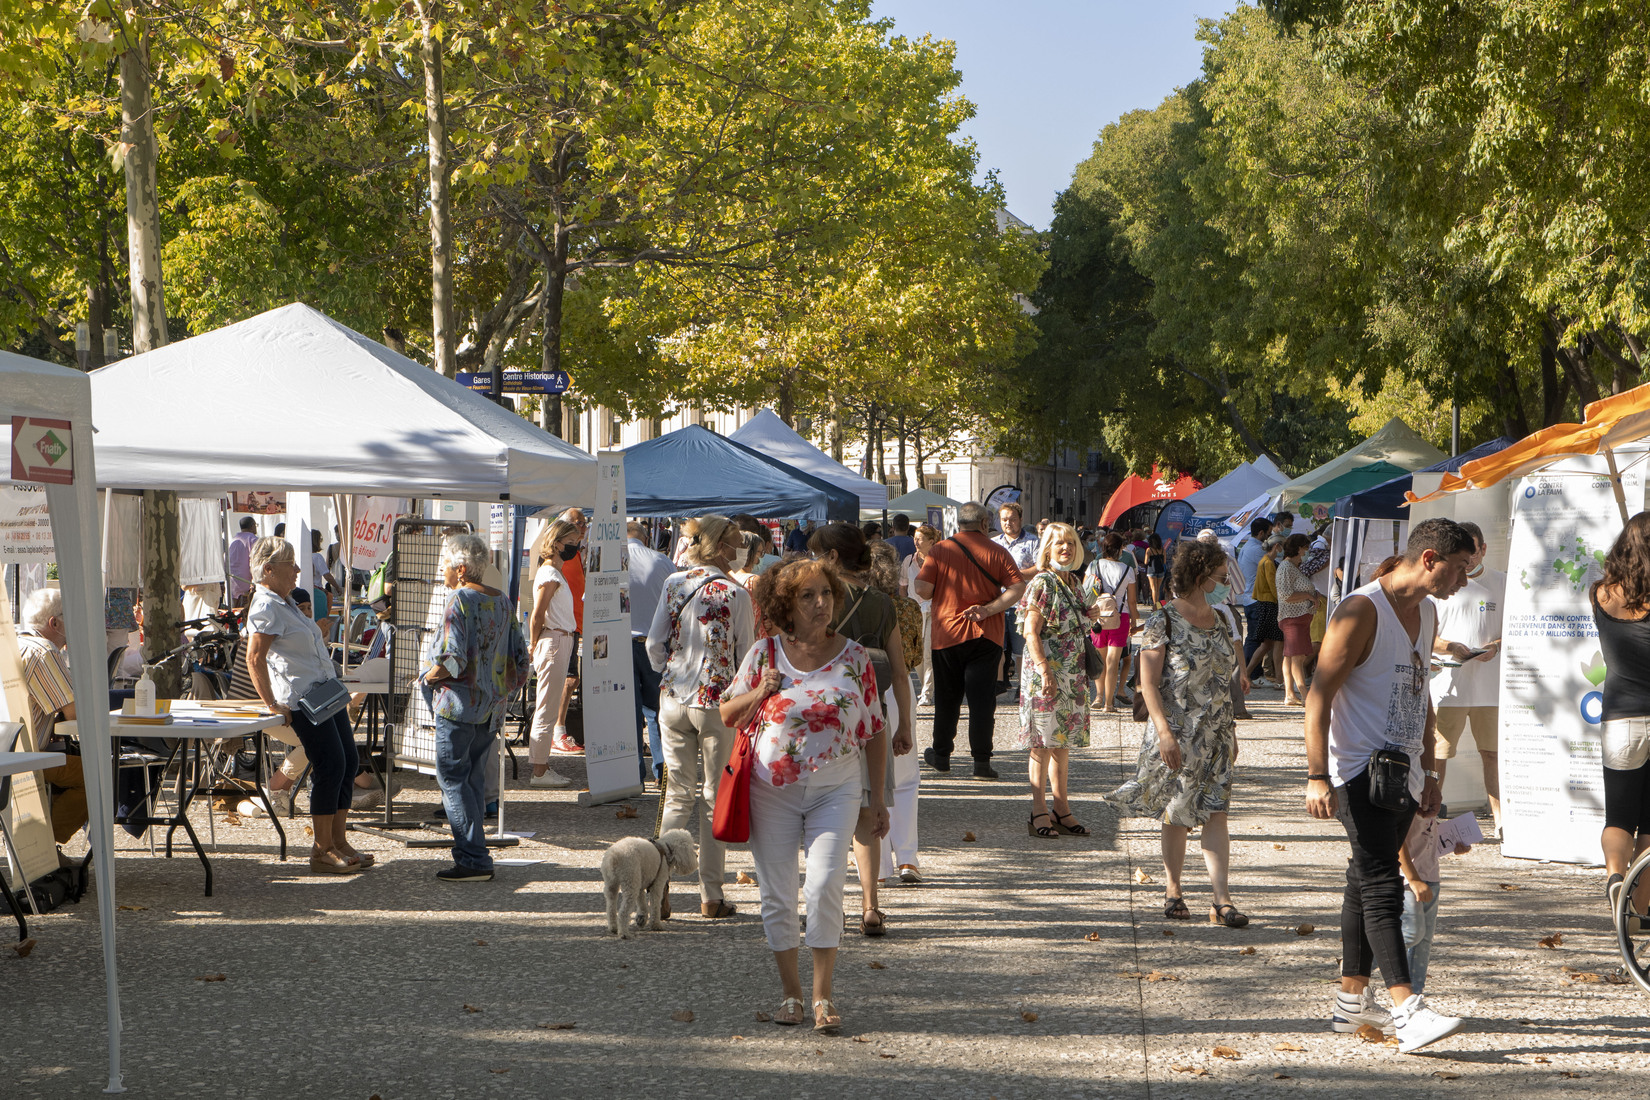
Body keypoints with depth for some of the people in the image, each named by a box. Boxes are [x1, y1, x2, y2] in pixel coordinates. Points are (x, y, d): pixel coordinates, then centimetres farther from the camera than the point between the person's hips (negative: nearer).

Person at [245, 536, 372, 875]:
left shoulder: (284, 602, 18)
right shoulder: (265, 607, -14)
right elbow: (254, 658, -21)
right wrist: (271, 704, -21)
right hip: (303, 700, -10)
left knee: (348, 762, 8)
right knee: (329, 767, -11)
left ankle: (339, 841, 16)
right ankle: (322, 851, -3)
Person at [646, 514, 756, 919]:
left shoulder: (673, 584, 2)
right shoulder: (736, 594, -9)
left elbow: (654, 645, 5)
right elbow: (746, 656, -4)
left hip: (673, 700, 4)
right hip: (718, 702, -4)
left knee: (678, 796, 12)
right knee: (715, 799, 6)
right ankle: (710, 895, 8)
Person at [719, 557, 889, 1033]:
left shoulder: (853, 656, 1)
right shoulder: (765, 654, 0)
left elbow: (874, 730, 7)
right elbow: (727, 716, 6)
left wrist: (877, 797, 7)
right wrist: (759, 693, -13)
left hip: (835, 789, -1)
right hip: (772, 791, 1)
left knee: (825, 886, -15)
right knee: (777, 895, 5)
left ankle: (823, 994, -5)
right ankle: (790, 991, 20)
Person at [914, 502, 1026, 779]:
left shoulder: (940, 550, -3)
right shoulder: (997, 552, -2)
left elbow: (922, 590, -8)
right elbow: (1018, 588, -10)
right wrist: (988, 609, -12)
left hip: (946, 634, 1)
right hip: (984, 636, -1)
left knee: (946, 697, 14)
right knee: (982, 699, 0)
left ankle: (941, 754, 24)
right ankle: (982, 761, -4)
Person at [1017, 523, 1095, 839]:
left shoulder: (1074, 583, 12)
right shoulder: (1042, 583, -11)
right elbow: (1031, 633, -15)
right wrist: (1045, 672, -20)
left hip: (1073, 673, 8)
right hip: (1046, 673, -8)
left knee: (1064, 742, 12)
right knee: (1043, 743, -3)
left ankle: (1062, 810, 18)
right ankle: (1039, 813, 3)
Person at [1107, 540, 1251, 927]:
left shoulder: (1218, 621, 10)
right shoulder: (1163, 622, -10)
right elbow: (1148, 684, -12)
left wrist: (1230, 730, 17)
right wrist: (1164, 732, -20)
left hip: (1215, 733, 5)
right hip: (1178, 733, -5)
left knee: (1216, 812, -3)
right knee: (1177, 814, 5)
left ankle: (1221, 898, -6)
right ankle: (1173, 891, 21)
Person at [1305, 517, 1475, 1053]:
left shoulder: (1426, 613, 15)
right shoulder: (1361, 611, -14)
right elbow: (1318, 695, -17)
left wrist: (1428, 771, 22)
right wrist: (1318, 777, -23)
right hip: (1360, 771, -9)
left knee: (1368, 883, 13)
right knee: (1381, 887, -15)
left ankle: (1352, 1001, 21)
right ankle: (1407, 1012, -23)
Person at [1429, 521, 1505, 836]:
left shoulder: (1501, 583, 8)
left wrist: (1497, 645, -8)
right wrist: (1448, 646, -14)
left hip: (1490, 684, 1)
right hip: (1447, 683, -1)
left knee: (1493, 751, 5)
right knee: (1437, 754, -1)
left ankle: (1499, 816, 13)